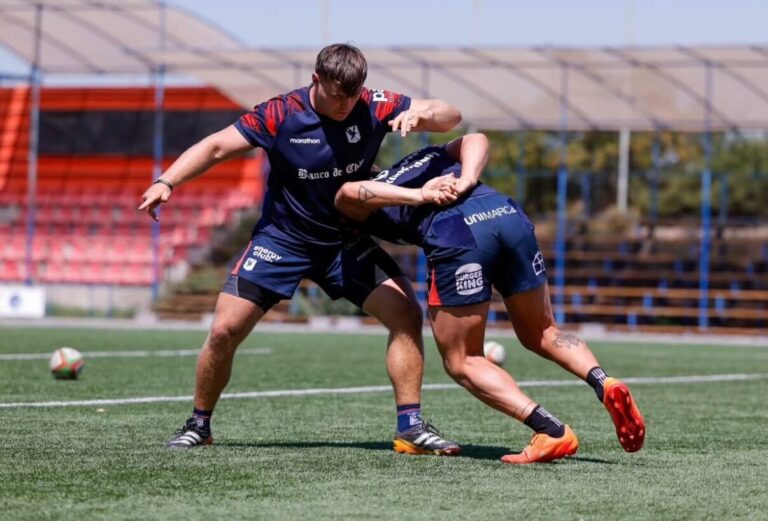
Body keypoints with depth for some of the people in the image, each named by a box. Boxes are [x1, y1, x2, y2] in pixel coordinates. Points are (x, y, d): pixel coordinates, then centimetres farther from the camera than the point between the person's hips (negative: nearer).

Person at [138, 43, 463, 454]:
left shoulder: (375, 107, -14)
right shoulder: (280, 115, -20)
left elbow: (451, 117, -11)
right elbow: (217, 146, -14)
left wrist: (422, 115, -34)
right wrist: (167, 182, -28)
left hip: (348, 242, 2)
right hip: (282, 239, -2)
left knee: (406, 313, -15)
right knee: (224, 330, -10)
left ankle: (410, 428, -7)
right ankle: (198, 425, 12)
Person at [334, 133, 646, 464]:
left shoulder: (364, 206, 25)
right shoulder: (431, 155, 37)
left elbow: (349, 192, 1)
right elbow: (476, 140, 19)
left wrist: (419, 196, 0)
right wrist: (466, 183, 7)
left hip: (455, 234, -5)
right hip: (508, 213, 5)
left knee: (461, 362, 10)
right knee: (541, 333, 24)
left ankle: (552, 431, -6)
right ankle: (604, 383, -2)